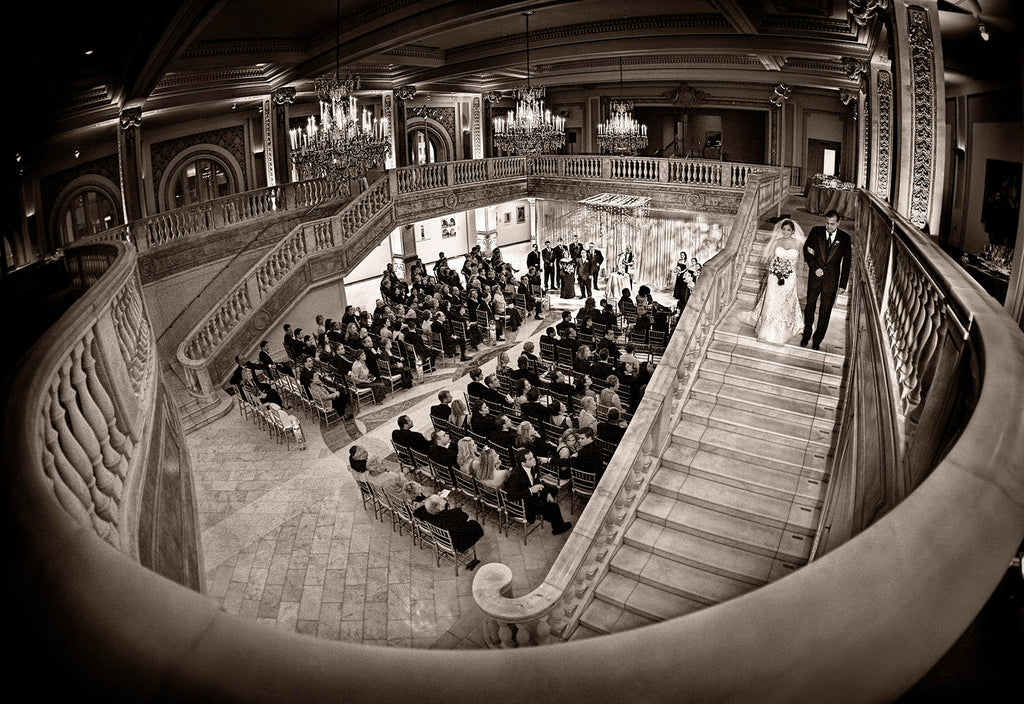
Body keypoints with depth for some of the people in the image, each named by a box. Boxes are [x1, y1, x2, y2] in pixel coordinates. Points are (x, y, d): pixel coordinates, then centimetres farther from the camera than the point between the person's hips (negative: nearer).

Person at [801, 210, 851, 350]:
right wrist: (814, 267, -13)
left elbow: (846, 263, 0)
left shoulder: (845, 238, -5)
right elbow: (806, 249, 0)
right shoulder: (816, 231, -4)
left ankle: (817, 340, 18)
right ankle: (806, 335, 29)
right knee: (810, 305, 12)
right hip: (815, 276, 1)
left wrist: (843, 284, 0)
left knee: (825, 311, 5)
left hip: (831, 280, -1)